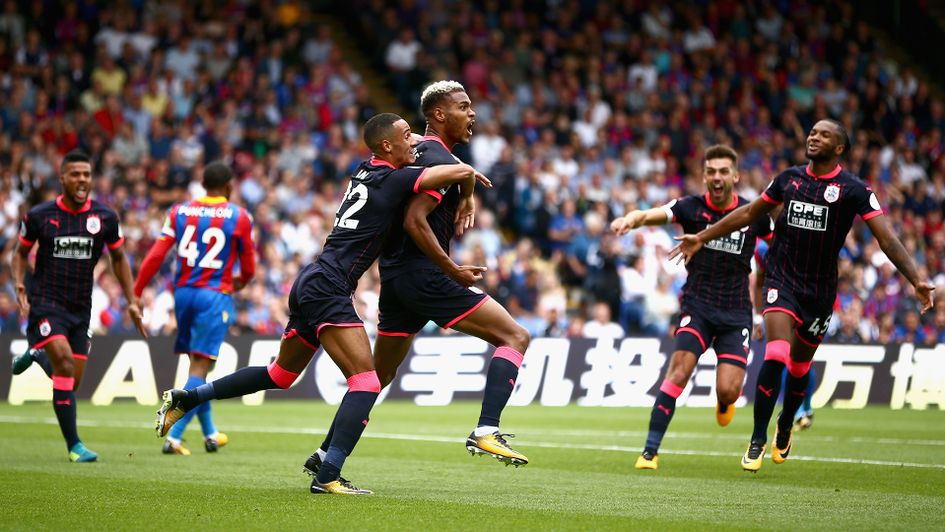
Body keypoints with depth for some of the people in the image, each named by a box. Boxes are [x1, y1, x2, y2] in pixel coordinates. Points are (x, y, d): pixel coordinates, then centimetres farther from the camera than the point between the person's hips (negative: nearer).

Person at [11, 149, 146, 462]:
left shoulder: (104, 218, -2)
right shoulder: (39, 216, -6)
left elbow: (118, 258, 12)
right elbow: (21, 252, 10)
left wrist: (131, 302, 8)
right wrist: (20, 287, -5)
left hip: (81, 308, 4)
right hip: (46, 304, -3)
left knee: (73, 381, 5)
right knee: (65, 362, -22)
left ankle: (37, 355, 39)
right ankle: (74, 445, -18)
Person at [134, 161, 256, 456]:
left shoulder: (180, 212, 5)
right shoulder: (239, 217, -2)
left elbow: (156, 256, -2)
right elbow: (248, 266, 7)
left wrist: (135, 293, 2)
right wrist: (241, 282, 29)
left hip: (183, 291, 4)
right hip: (215, 294, -4)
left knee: (196, 362, 18)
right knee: (200, 367, -6)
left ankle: (210, 434, 30)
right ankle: (173, 437, -19)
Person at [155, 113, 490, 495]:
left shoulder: (366, 171, 13)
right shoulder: (393, 180, -11)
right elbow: (461, 171, -15)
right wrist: (469, 183, 8)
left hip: (311, 284, 10)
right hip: (327, 288, -10)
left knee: (281, 374, 24)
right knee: (366, 382, -12)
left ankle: (185, 398, 29)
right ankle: (328, 476, -17)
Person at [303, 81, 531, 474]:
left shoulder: (419, 152, 17)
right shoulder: (440, 159, -11)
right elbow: (415, 221, -21)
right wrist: (454, 271, -17)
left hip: (394, 278, 10)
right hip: (425, 276, -10)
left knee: (379, 373, 20)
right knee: (515, 337, -8)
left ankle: (326, 453, 22)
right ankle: (486, 431, -22)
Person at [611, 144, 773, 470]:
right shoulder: (691, 207, -5)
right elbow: (651, 215, -20)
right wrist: (629, 220, -42)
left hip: (736, 312, 1)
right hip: (696, 305, -1)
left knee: (727, 391, -11)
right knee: (679, 371, -20)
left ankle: (724, 403, 30)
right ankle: (650, 451, -16)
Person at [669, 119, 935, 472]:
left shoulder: (853, 189, -7)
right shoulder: (789, 178, 2)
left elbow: (886, 238, -12)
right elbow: (749, 213, 15)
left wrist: (916, 280, -23)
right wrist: (702, 238, 17)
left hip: (820, 290, 0)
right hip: (782, 280, 0)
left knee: (800, 365, 12)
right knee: (775, 356, -18)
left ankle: (785, 428, 40)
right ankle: (758, 439, -7)